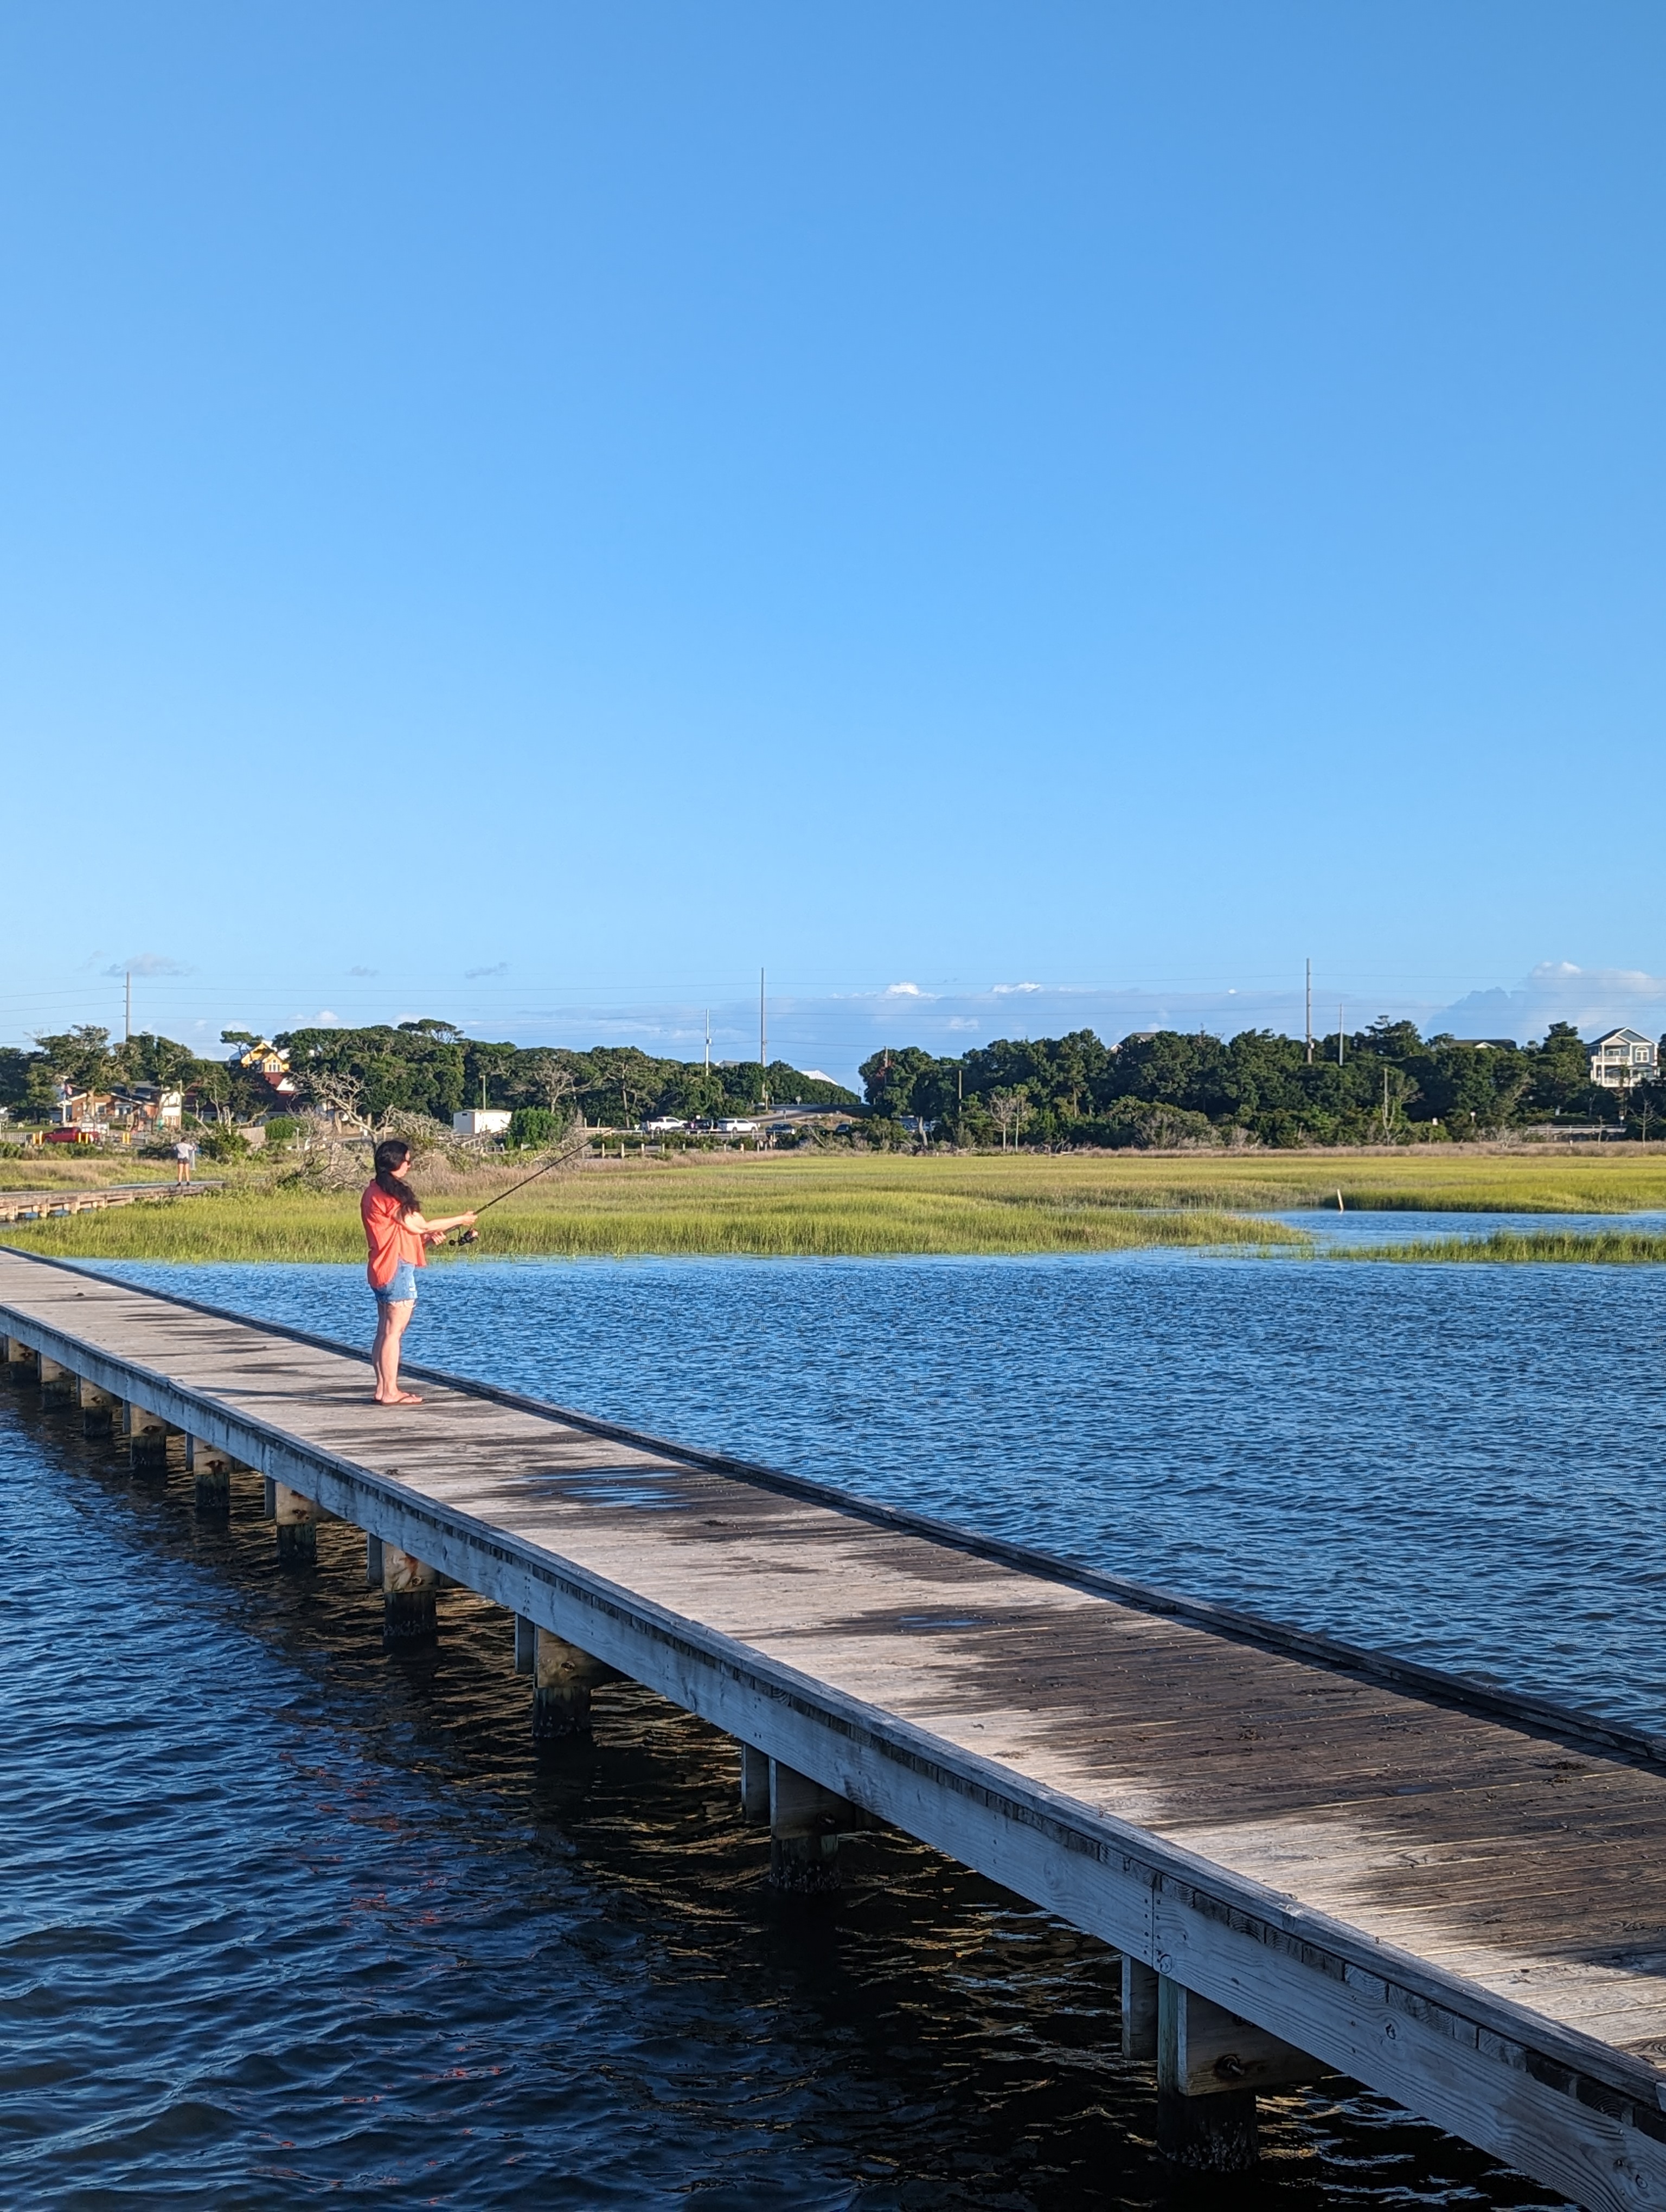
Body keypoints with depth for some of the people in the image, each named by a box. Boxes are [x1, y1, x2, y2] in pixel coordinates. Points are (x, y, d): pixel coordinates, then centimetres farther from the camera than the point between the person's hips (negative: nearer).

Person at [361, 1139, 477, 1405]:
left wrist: (427, 1237, 12)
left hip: (381, 1270, 10)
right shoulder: (391, 1194, -15)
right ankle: (390, 1393, -6)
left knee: (385, 1331, 11)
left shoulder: (373, 1192, 15)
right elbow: (418, 1226, -10)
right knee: (394, 1331, -7)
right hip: (396, 1269, -10)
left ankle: (383, 1389, 14)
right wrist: (461, 1220, 0)